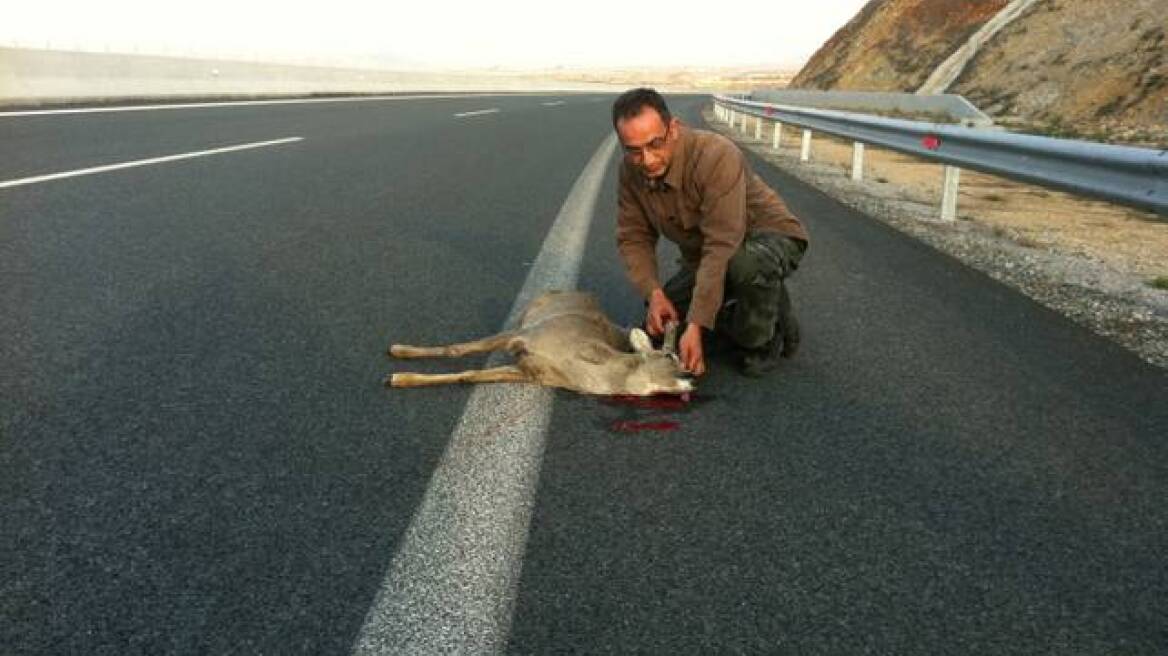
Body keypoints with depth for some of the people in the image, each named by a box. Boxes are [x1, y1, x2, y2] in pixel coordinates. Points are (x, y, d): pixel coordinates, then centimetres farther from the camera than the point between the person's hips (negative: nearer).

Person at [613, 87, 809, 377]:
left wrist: (696, 326, -41)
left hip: (772, 236, -6)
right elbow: (633, 238, -7)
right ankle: (743, 317, 15)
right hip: (702, 256, 6)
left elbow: (722, 247, -38)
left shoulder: (717, 155, -34)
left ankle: (765, 340, -11)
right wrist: (654, 293, -25)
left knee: (750, 262, -41)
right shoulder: (631, 171, -13)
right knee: (659, 326, -5)